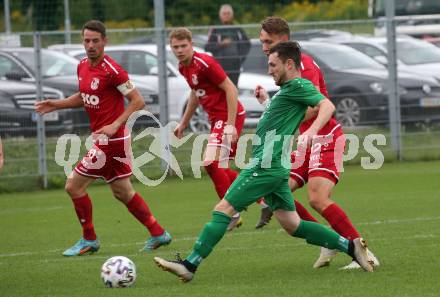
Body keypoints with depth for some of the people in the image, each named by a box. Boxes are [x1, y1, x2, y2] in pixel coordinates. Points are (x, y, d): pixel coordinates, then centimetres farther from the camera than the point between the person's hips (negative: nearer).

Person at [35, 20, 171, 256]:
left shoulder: (112, 70, -18)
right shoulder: (83, 66, 7)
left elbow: (138, 101, -16)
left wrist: (115, 125, -22)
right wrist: (56, 104, 11)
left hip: (111, 139, -9)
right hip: (101, 138, 9)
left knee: (74, 186, -5)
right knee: (122, 192, 17)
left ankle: (89, 240, 7)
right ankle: (158, 233, 25)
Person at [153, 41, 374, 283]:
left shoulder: (298, 85, -7)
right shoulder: (287, 89, 22)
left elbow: (327, 105, -21)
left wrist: (311, 131, -35)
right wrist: (265, 99, 30)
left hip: (267, 166, -10)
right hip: (275, 167, 10)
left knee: (223, 209, -10)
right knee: (292, 226, 11)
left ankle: (189, 265, -12)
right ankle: (350, 246, 10)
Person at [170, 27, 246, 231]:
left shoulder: (205, 63, -18)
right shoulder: (184, 67, 9)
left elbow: (230, 89, -19)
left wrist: (230, 124, -24)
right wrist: (184, 123, 30)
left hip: (228, 116, -10)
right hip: (216, 118, 10)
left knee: (211, 163, -18)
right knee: (219, 168, 12)